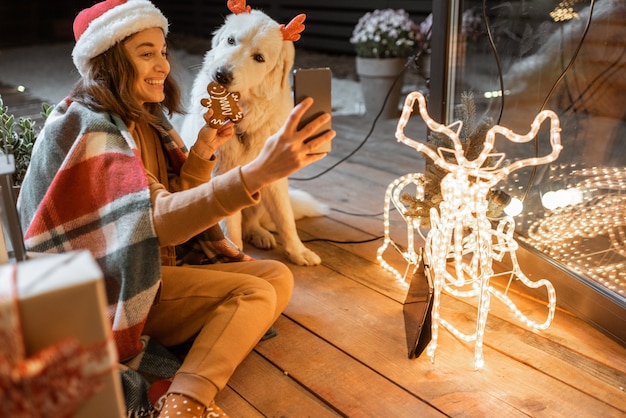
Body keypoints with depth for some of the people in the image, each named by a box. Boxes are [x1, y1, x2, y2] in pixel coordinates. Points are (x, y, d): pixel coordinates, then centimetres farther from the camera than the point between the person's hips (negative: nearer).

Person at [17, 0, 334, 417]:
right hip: (121, 287, -9)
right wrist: (260, 171, -50)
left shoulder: (146, 118, 6)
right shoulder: (89, 128, -21)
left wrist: (202, 154, -10)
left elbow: (177, 204, 9)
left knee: (278, 276, -4)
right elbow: (158, 219, -37)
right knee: (255, 292, -18)